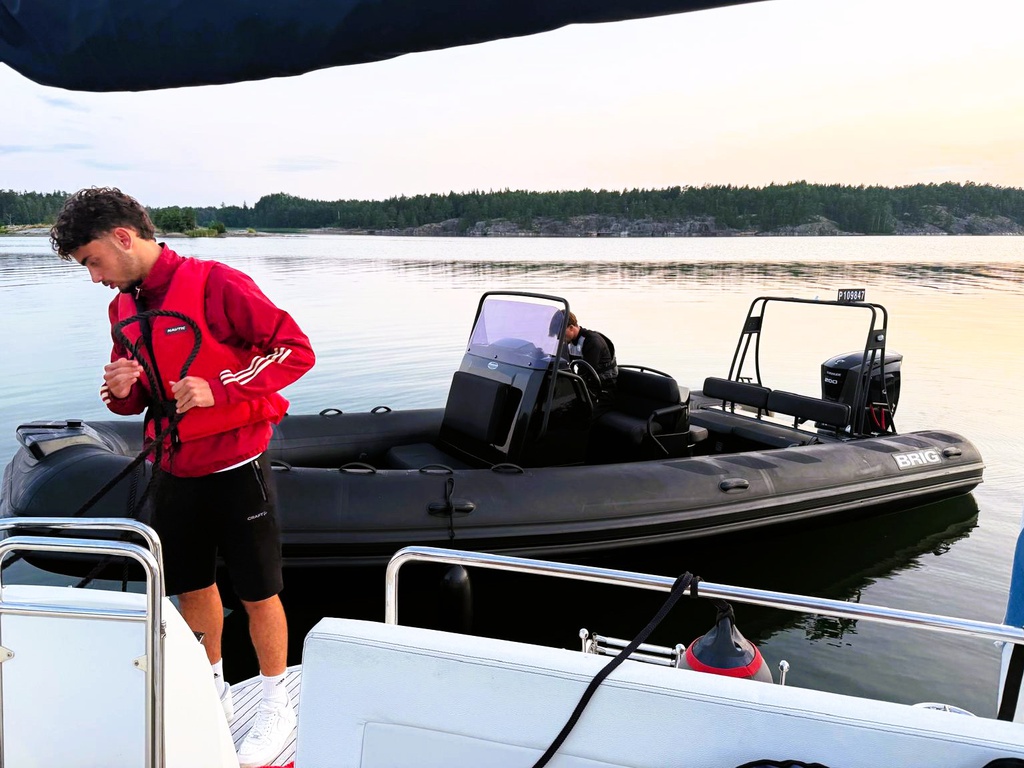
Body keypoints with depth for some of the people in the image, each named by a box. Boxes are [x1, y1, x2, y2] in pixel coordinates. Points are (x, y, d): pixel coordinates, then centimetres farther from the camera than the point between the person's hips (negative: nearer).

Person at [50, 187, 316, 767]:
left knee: (259, 594, 5)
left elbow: (296, 350, -18)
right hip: (172, 473, 7)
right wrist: (121, 389, -8)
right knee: (192, 589, 18)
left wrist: (219, 388, -24)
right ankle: (215, 693, 39)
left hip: (235, 469, -7)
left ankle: (277, 707, 24)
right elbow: (136, 400, 16)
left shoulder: (216, 285, -16)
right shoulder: (123, 307, 7)